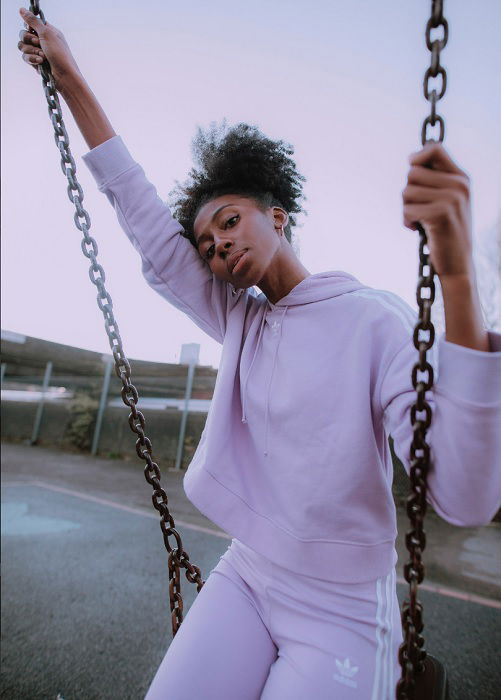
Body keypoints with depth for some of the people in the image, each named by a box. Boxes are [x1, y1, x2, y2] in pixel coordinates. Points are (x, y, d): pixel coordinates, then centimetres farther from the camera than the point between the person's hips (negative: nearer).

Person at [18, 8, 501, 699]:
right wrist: (70, 80, 5)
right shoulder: (240, 322, 0)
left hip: (341, 613, -3)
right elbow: (149, 227, 2)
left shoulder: (375, 319, -16)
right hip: (245, 577, 4)